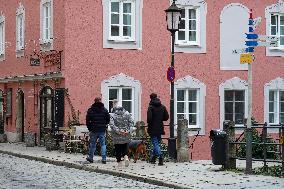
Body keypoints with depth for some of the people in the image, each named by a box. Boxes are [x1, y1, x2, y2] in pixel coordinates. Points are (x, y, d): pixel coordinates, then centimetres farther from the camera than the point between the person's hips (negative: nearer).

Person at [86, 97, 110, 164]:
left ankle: (90, 158, 18)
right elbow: (108, 119, 5)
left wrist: (90, 128, 7)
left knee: (92, 144, 9)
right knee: (103, 144, 4)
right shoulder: (104, 110, 3)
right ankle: (104, 159, -1)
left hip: (94, 130, -1)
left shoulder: (90, 110, -3)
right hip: (102, 130, 1)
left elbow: (87, 121, -4)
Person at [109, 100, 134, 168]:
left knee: (117, 149, 7)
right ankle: (126, 156, -9)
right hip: (126, 136, 2)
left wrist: (118, 131, -16)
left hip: (117, 136, -2)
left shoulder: (112, 115, -8)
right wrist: (128, 130, -5)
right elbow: (131, 122, -2)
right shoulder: (126, 113, 2)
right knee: (125, 147, 17)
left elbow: (111, 125, -18)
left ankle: (119, 163, 10)